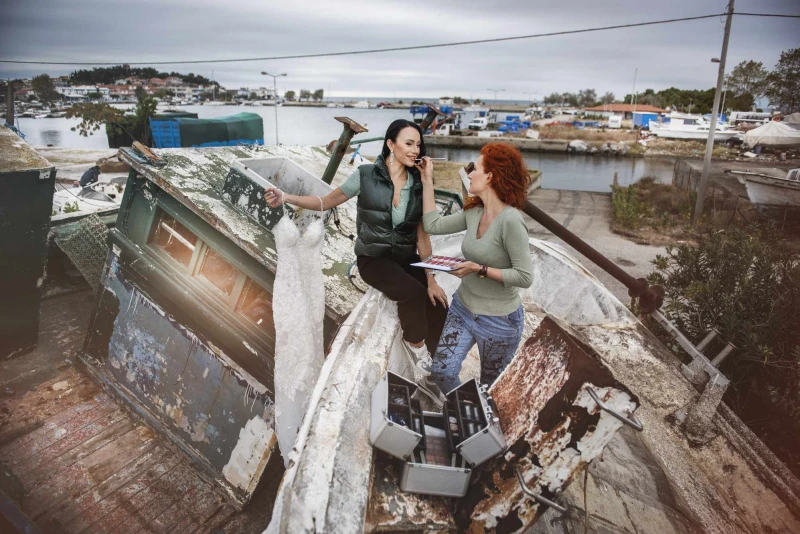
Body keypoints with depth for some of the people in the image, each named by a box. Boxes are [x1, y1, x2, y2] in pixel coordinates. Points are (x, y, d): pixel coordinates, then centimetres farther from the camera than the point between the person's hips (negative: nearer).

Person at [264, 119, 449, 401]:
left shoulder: (418, 185, -1)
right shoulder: (366, 175, -9)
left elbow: (422, 235, -1)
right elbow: (326, 202, -2)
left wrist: (431, 279, -7)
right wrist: (286, 197, -16)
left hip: (406, 258, 4)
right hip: (373, 258, -4)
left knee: (439, 304, -18)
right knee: (413, 293, -31)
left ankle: (423, 369, 2)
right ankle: (416, 348, -4)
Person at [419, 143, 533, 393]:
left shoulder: (510, 220, -25)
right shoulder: (473, 212, -2)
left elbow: (525, 277, -26)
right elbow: (433, 225, -1)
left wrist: (480, 269, -27)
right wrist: (427, 180, 2)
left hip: (499, 321, -6)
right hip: (463, 308, 6)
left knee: (490, 387, 15)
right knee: (442, 372, -1)